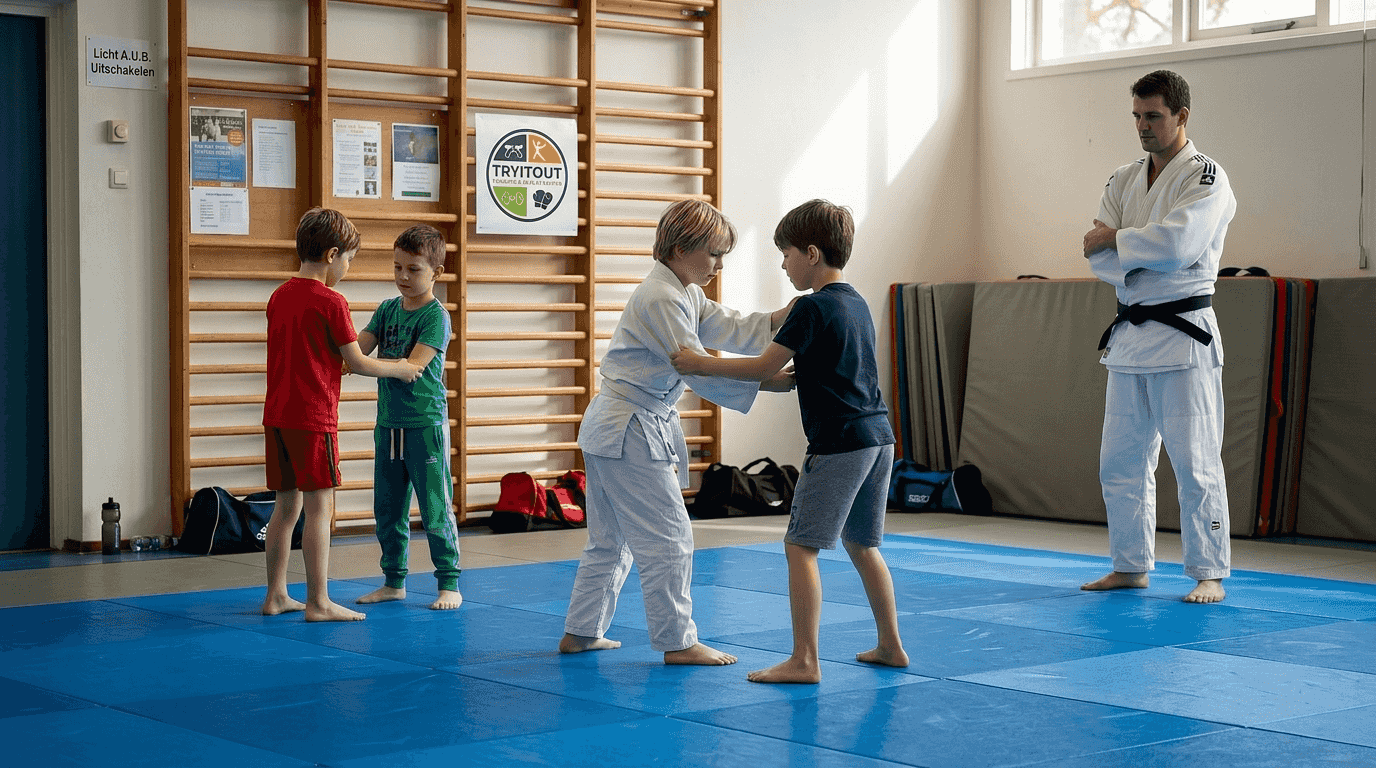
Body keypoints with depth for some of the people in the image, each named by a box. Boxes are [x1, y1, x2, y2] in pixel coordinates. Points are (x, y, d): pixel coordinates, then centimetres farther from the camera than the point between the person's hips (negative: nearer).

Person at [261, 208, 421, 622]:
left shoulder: (279, 297, 11)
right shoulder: (331, 302, -11)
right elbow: (357, 363, -6)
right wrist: (399, 368, 8)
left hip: (277, 416, 8)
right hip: (313, 417, -8)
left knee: (287, 506, 13)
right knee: (319, 507, -4)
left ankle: (276, 595, 18)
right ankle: (318, 602, -3)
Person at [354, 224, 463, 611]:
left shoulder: (436, 316, -9)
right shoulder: (387, 309, 10)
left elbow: (413, 366, -20)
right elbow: (359, 347, 1)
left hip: (425, 423, -6)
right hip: (388, 422, 6)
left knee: (435, 507, -2)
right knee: (387, 508, 10)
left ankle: (449, 583, 7)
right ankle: (394, 581, 21)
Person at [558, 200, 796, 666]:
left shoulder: (685, 295, 14)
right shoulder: (660, 299, -19)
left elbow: (732, 330, 6)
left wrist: (786, 316, -9)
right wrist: (767, 382, -22)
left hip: (615, 430, 11)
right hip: (630, 433, -11)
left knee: (612, 540, 17)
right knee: (667, 537, -4)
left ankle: (580, 632, 25)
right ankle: (677, 641, 3)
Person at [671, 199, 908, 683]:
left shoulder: (813, 307, -12)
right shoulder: (857, 303, 15)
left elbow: (765, 367, -12)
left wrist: (701, 364, -5)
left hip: (838, 443, -9)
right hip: (879, 438, 9)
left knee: (801, 546, -5)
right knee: (862, 544, 20)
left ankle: (805, 661, -7)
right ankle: (890, 646, 25)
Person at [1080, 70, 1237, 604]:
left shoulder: (1206, 179, -6)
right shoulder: (1123, 182, 13)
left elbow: (1178, 241, -22)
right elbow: (1099, 258, 3)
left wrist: (1114, 240, -9)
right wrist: (1144, 259, -17)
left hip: (1183, 334, -7)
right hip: (1129, 334, 7)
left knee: (1195, 461, -5)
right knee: (1120, 460, 10)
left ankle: (1208, 574, 4)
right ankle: (1131, 566, 22)